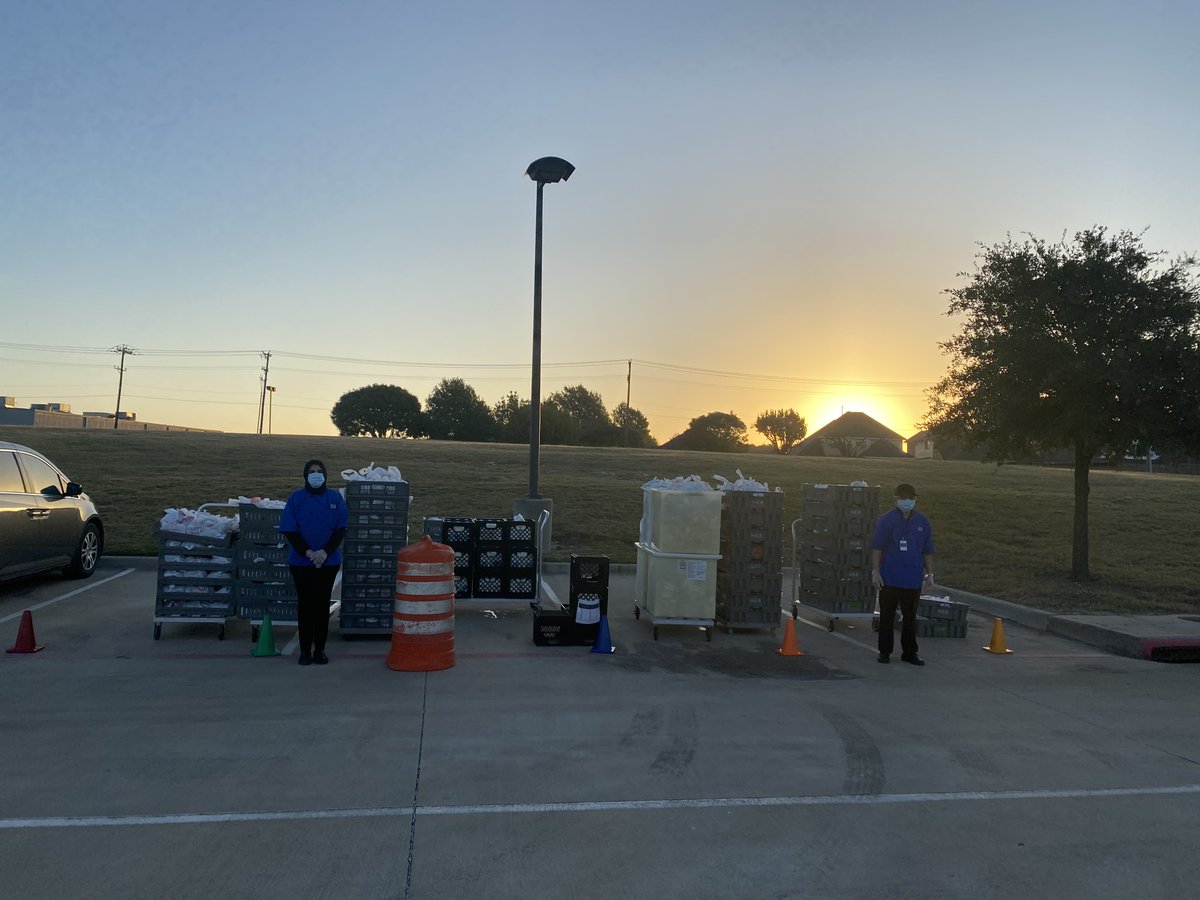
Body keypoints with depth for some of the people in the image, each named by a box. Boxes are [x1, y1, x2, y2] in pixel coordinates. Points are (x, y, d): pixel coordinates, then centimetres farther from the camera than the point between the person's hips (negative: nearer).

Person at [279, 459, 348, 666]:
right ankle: (305, 650, 12)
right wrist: (307, 552, -16)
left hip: (329, 561, 1)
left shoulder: (335, 498, 2)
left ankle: (320, 649, 14)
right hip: (301, 561, -1)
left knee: (322, 604, 6)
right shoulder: (296, 499, -1)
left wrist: (325, 552, -13)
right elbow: (290, 531, -4)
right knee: (305, 604, 4)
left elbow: (340, 529, 0)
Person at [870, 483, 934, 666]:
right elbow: (877, 547, -4)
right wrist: (875, 571, -8)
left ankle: (909, 652, 20)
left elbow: (927, 551, 13)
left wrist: (929, 573, 10)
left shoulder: (923, 522, 7)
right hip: (889, 577, -3)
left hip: (913, 578, 3)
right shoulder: (886, 520, -4)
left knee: (910, 616, 10)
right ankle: (884, 651, 15)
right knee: (887, 615, 5)